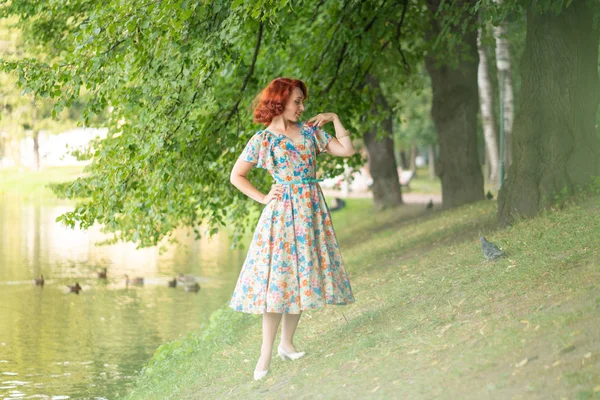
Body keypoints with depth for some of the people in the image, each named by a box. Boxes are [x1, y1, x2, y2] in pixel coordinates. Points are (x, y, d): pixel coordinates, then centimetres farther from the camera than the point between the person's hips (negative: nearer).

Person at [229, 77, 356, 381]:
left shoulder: (310, 131, 8)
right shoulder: (262, 140, -4)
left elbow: (347, 150, 7)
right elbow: (236, 176, 4)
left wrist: (334, 119, 4)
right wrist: (263, 198, -2)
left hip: (311, 211, 5)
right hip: (282, 212, -5)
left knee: (302, 276, 6)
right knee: (276, 278, -8)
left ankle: (286, 343, 16)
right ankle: (266, 354, -4)